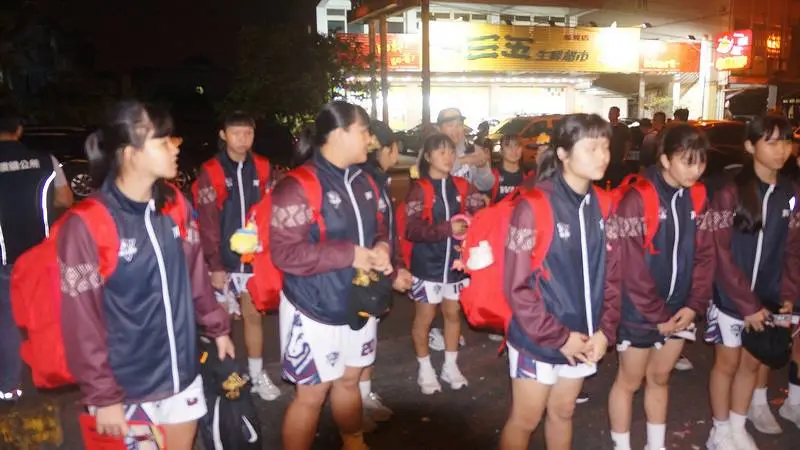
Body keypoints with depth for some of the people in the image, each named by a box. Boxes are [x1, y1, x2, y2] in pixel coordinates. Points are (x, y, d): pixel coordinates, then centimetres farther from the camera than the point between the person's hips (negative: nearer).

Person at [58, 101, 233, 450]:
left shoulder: (174, 205, 0)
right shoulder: (87, 225, -18)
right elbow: (81, 324, -15)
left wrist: (217, 327, 13)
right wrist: (103, 396, -11)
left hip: (182, 374, 5)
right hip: (126, 389, -5)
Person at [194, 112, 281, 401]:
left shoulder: (263, 168, 4)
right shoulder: (210, 171, -6)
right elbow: (206, 223, -9)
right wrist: (215, 264, -12)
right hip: (224, 260, -3)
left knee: (254, 315, 13)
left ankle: (257, 375, 26)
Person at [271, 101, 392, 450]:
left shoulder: (362, 181, 5)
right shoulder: (298, 186, -19)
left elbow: (377, 229, 16)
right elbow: (285, 253, -25)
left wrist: (381, 248, -8)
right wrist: (350, 255, -24)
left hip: (357, 305, 7)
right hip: (315, 310, -7)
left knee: (348, 381, 24)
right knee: (312, 394, 8)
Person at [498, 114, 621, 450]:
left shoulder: (603, 206, 1)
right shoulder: (534, 205, -18)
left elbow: (612, 275, 6)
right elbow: (517, 285, -18)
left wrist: (605, 330, -3)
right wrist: (557, 337, -15)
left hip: (584, 338, 5)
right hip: (538, 339, -5)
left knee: (563, 412, 22)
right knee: (526, 419, 11)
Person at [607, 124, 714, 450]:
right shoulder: (637, 197, -18)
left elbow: (704, 255, 3)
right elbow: (632, 264, -19)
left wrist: (694, 304, -7)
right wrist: (656, 314, -15)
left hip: (678, 309, 6)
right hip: (639, 311, -5)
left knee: (660, 378, 20)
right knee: (630, 381, 10)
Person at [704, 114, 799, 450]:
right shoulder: (730, 193, -14)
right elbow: (721, 254, -15)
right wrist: (747, 303, -16)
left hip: (768, 299, 5)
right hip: (731, 298, -4)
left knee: (752, 363, 16)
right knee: (728, 363, 9)